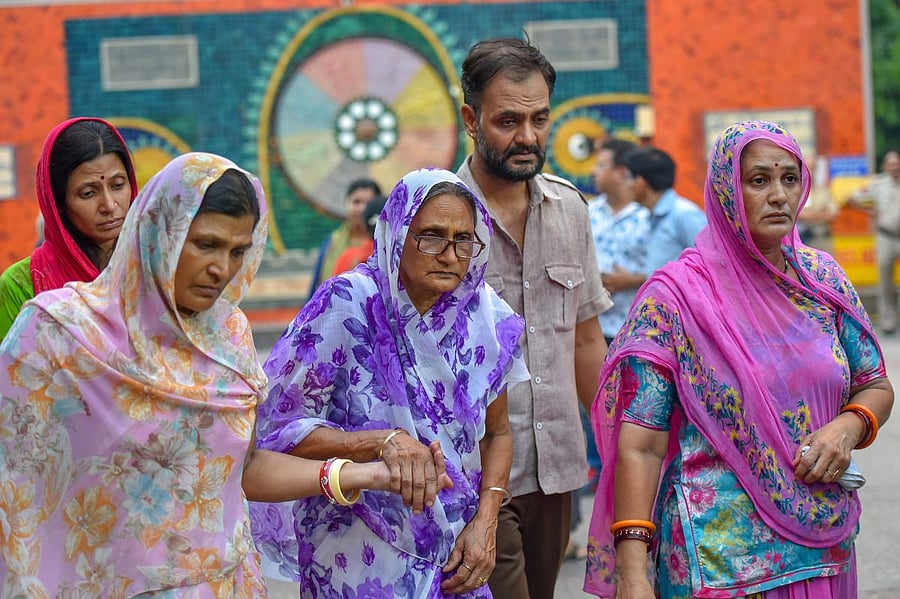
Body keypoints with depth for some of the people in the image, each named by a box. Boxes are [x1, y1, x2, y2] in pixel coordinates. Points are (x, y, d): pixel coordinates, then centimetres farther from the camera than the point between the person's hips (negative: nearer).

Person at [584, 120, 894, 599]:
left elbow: (874, 387, 14)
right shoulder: (675, 295, -10)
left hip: (825, 546, 5)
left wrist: (848, 427, -10)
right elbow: (639, 446, -13)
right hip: (720, 557, -5)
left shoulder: (823, 278, 3)